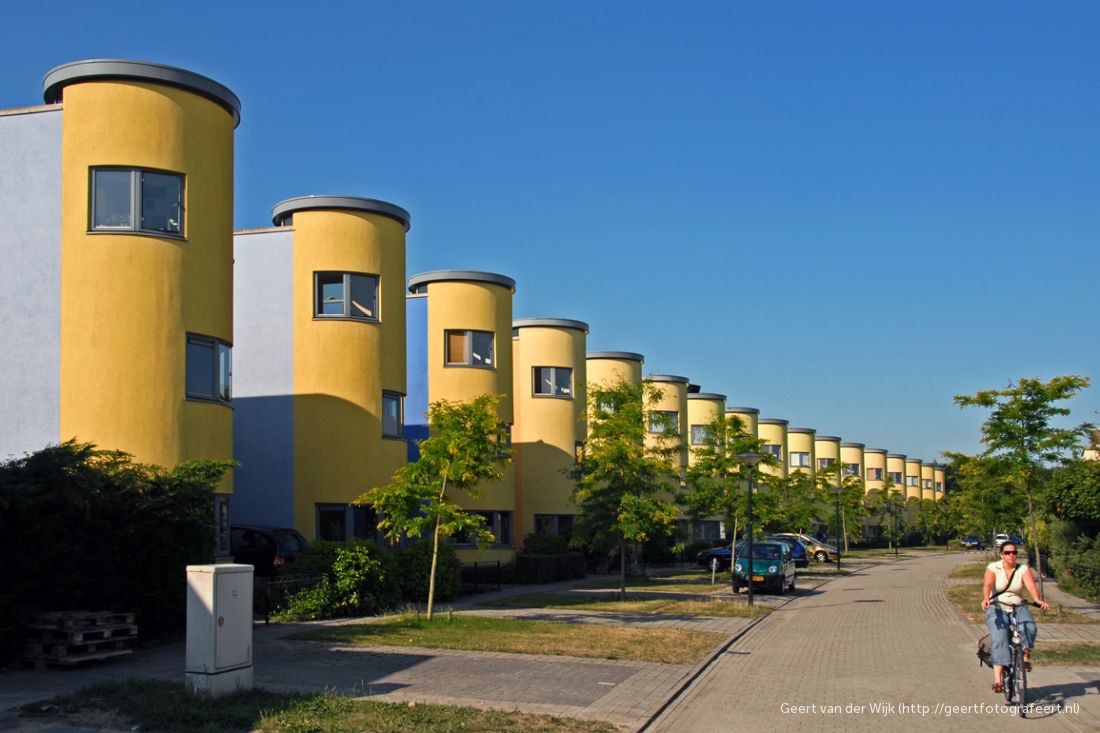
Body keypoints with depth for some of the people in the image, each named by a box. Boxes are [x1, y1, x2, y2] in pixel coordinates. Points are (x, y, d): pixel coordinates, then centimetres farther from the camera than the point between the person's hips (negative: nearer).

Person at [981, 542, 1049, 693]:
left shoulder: (1023, 569, 1)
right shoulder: (993, 568, -4)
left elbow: (1031, 585, -16)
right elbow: (987, 585, -21)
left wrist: (1038, 599, -37)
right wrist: (986, 599, -42)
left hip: (1018, 607, 2)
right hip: (997, 608, -2)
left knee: (1029, 627, -29)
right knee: (999, 639, -22)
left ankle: (1025, 655, -3)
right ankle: (998, 678, -26)